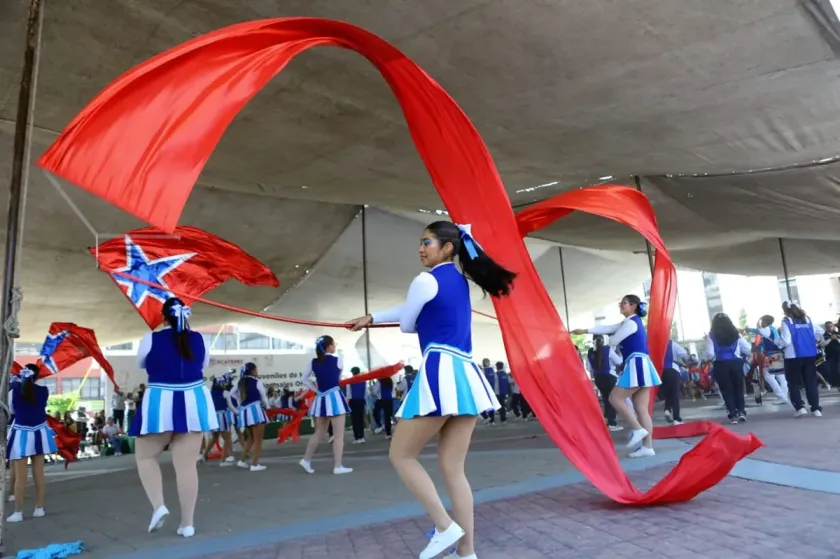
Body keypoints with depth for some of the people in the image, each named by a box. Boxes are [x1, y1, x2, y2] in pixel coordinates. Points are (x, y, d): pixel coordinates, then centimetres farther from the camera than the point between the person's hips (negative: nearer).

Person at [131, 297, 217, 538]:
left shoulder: (151, 339, -5)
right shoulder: (199, 339, 1)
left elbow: (141, 364, 14)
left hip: (160, 404, -2)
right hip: (194, 403, 3)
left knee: (145, 456, 19)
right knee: (187, 464, 5)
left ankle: (158, 505, 2)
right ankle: (187, 523, 10)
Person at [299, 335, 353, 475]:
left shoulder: (314, 362, 4)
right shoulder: (337, 360, -7)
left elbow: (305, 379, 12)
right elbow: (340, 378, 6)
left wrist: (317, 390, 11)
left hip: (321, 398, 5)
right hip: (334, 397, -5)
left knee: (319, 433, 19)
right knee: (339, 434, 1)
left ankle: (306, 459, 22)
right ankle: (337, 466, 2)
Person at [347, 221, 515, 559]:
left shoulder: (426, 280, -4)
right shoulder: (460, 281, 22)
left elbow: (406, 325, 9)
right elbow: (410, 309, 32)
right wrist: (371, 318, 39)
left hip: (441, 371, -9)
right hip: (466, 374, 9)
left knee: (401, 455, 5)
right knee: (453, 469, 10)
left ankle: (445, 527, 2)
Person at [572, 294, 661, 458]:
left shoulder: (631, 323, -9)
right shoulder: (631, 322, 21)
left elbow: (613, 341, -8)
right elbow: (607, 328, 21)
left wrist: (613, 336, 16)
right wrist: (585, 331, 20)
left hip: (636, 365, -10)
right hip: (638, 366, 10)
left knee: (615, 397, -6)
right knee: (641, 408, 5)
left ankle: (637, 429, -5)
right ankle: (647, 446, 4)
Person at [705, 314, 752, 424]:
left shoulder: (711, 335, -3)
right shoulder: (735, 333, 6)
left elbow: (710, 354, -9)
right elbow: (748, 349, 2)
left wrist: (713, 357, 13)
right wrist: (745, 356, 21)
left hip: (721, 365, -2)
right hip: (736, 363, 3)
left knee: (727, 390, 6)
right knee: (739, 388, 15)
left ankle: (733, 415, 4)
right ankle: (741, 412, 9)